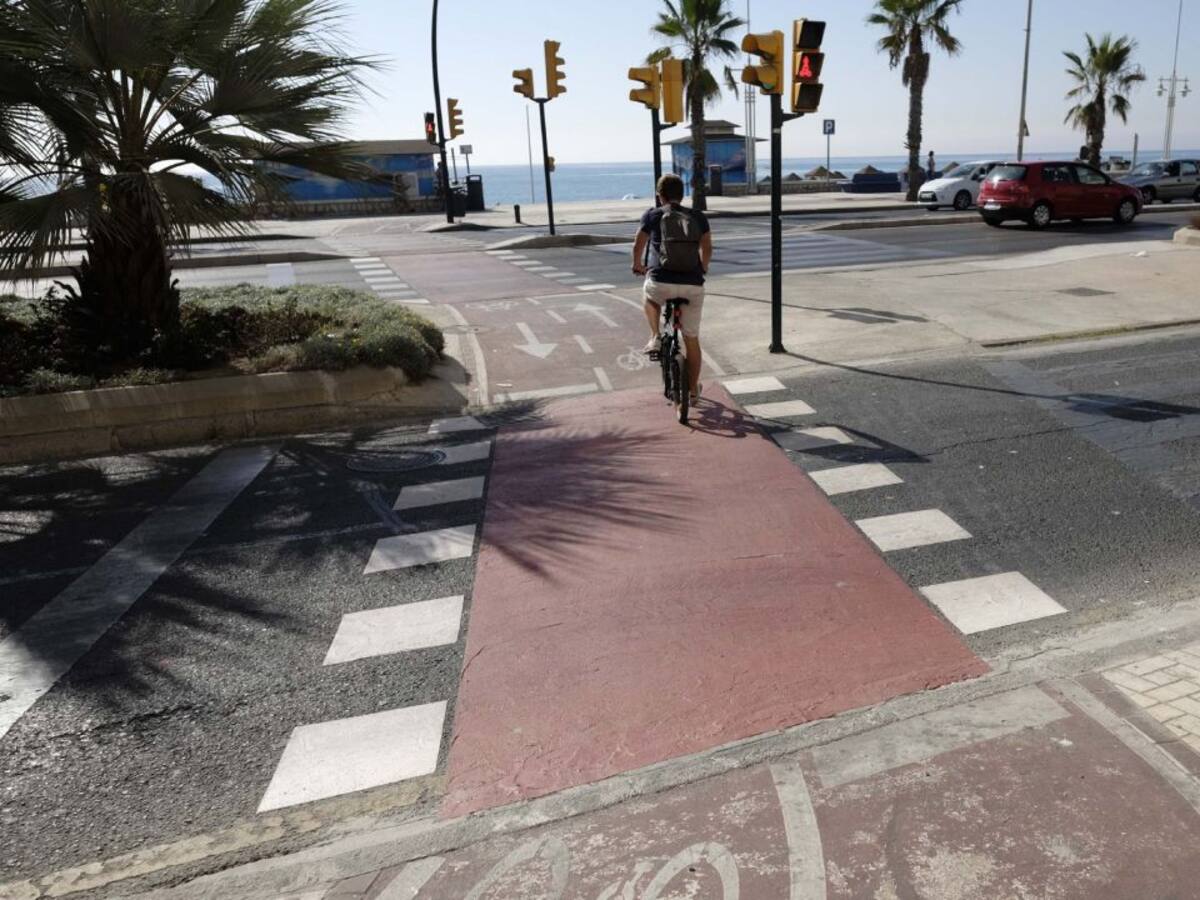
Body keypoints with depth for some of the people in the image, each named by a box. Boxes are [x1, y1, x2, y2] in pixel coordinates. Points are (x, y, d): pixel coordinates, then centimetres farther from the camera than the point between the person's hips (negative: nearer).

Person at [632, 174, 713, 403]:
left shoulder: (653, 215, 7)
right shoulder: (698, 217, 12)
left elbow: (638, 247, 13)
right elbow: (707, 249, 19)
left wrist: (638, 265, 35)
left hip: (661, 283, -1)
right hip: (693, 286, 2)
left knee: (649, 295, 37)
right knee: (692, 339, 17)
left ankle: (655, 338, 23)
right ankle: (693, 389, 27)